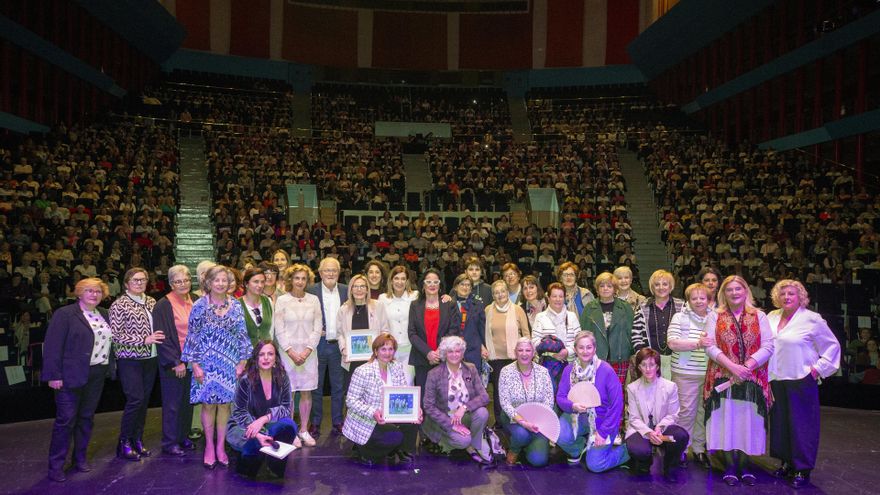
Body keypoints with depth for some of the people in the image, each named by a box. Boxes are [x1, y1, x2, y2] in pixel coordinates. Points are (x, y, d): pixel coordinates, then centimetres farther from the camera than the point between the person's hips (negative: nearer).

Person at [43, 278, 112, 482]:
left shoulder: (104, 315, 12)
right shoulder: (65, 314, -7)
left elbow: (110, 341, 15)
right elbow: (52, 346, -11)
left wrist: (109, 369, 6)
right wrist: (53, 375, -16)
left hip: (97, 375, 6)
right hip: (72, 375, -5)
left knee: (87, 418, 13)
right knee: (66, 419, -2)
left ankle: (80, 458, 25)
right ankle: (55, 465, 9)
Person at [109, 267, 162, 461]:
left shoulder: (151, 302, 12)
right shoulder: (119, 305, -6)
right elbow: (116, 335, -12)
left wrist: (158, 339, 4)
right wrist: (144, 339, -16)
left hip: (150, 359, 6)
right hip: (130, 359, -6)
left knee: (144, 400, 8)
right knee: (135, 399, -12)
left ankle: (137, 439, 19)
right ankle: (124, 443, 2)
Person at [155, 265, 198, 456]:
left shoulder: (196, 301, 5)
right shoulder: (163, 305, -10)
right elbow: (162, 337, -12)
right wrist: (176, 362, -15)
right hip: (173, 362, -5)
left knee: (188, 400, 12)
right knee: (173, 403, 3)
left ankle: (183, 437, 24)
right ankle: (169, 442, 13)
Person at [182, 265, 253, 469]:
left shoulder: (235, 307, 4)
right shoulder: (199, 306, -2)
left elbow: (242, 336, 6)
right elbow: (192, 336, -2)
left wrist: (242, 363, 2)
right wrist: (195, 365, -7)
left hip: (229, 366, 2)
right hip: (207, 365, -2)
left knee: (225, 404, 5)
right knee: (208, 404, 3)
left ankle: (220, 447, 16)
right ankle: (209, 447, 16)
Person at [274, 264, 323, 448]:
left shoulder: (313, 300, 5)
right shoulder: (282, 300, -2)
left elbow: (317, 328, 2)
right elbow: (279, 330, -4)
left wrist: (307, 351, -8)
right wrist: (291, 352, -11)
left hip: (308, 352, 2)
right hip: (288, 351, -2)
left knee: (306, 392, 6)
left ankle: (304, 430, 16)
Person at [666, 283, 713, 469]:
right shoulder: (680, 318, -2)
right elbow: (672, 342, -12)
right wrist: (697, 344, -21)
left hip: (709, 374, 4)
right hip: (686, 373, -4)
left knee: (704, 411, 9)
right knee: (686, 411, 0)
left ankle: (699, 448, 23)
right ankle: (681, 449, 13)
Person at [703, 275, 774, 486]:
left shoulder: (759, 316, 7)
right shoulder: (715, 316, 7)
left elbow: (768, 347, -1)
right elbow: (710, 346, -2)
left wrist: (747, 366, -13)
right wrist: (731, 366, -15)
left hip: (752, 379, 1)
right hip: (723, 378, 0)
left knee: (748, 420, 3)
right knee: (726, 420, 0)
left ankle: (744, 465, 15)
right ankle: (730, 466, 10)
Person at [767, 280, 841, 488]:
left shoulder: (812, 320, -7)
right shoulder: (771, 317, 8)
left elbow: (832, 346, -1)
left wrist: (818, 369, -7)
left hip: (801, 381, -5)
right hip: (776, 379, 5)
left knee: (801, 424, 0)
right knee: (779, 422, 11)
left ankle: (803, 469, 10)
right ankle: (787, 462, 24)